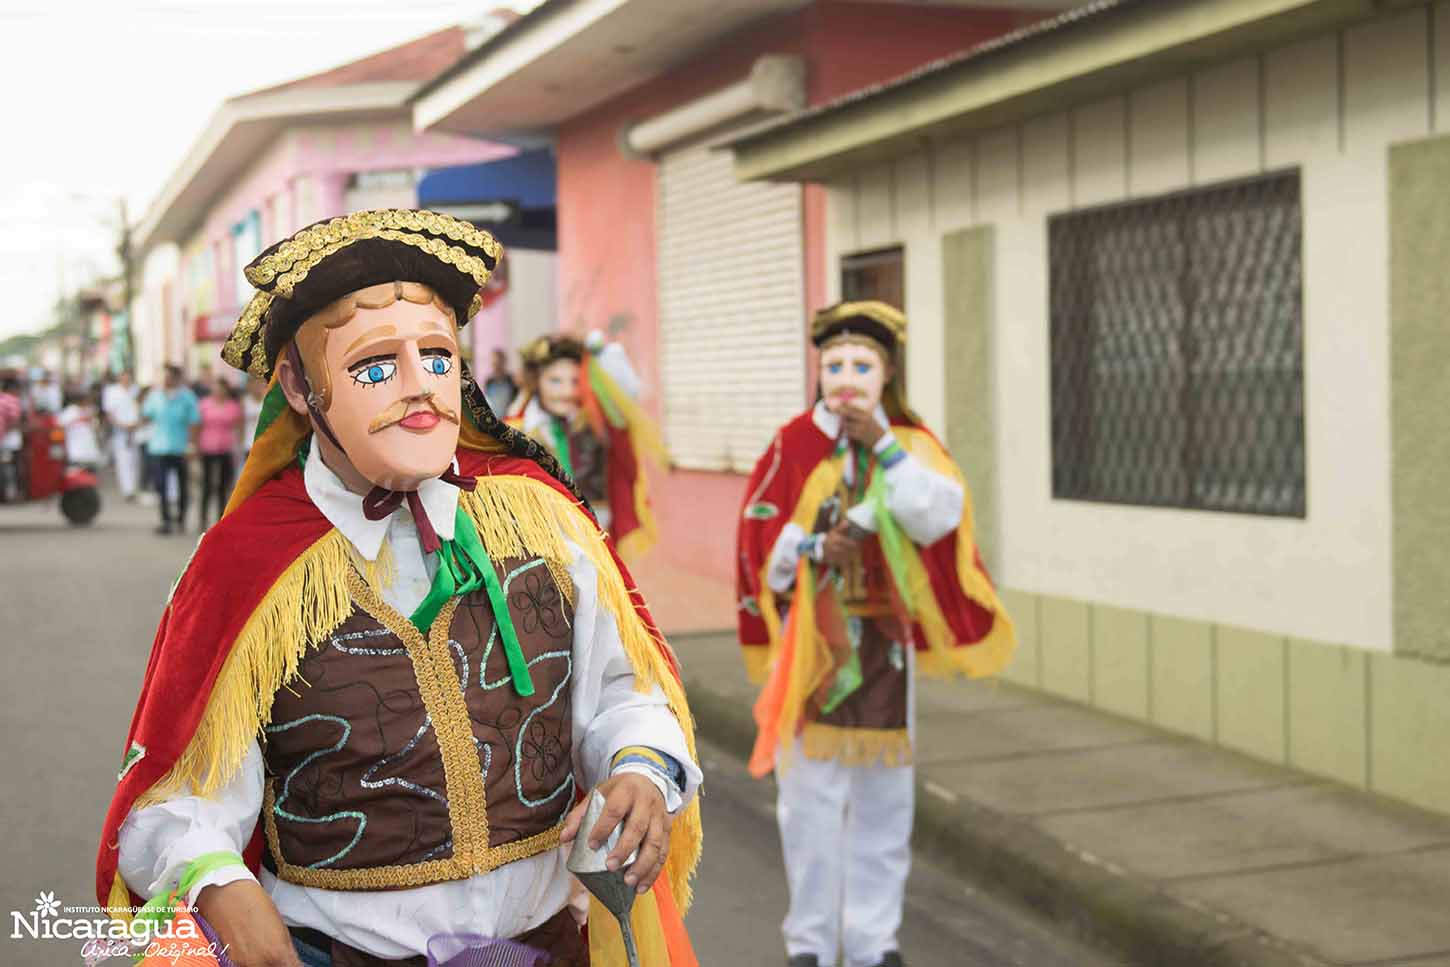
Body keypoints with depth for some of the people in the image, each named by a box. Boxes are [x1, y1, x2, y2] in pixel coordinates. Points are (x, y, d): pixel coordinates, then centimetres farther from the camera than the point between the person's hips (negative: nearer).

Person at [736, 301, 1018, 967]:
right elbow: (758, 542, -4)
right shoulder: (793, 445, -2)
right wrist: (815, 549, -21)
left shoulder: (912, 442, 4)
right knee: (811, 793, -1)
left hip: (886, 639, 2)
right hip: (812, 639, -2)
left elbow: (941, 517, -12)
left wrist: (883, 447, -16)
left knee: (883, 794, 9)